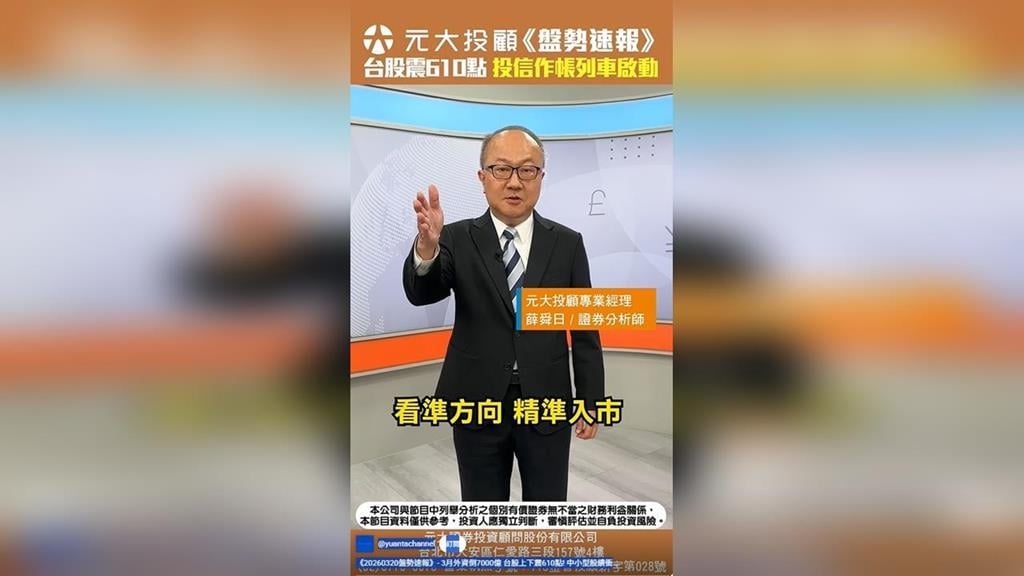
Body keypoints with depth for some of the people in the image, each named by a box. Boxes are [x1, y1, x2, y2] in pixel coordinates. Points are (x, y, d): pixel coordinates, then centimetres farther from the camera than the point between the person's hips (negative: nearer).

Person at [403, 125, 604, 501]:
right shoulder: (457, 239, -3)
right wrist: (426, 246, -41)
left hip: (546, 405, 1)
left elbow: (585, 330, 2)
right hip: (477, 405, 0)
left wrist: (590, 403, 1)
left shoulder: (567, 243, 0)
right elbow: (420, 294, -20)